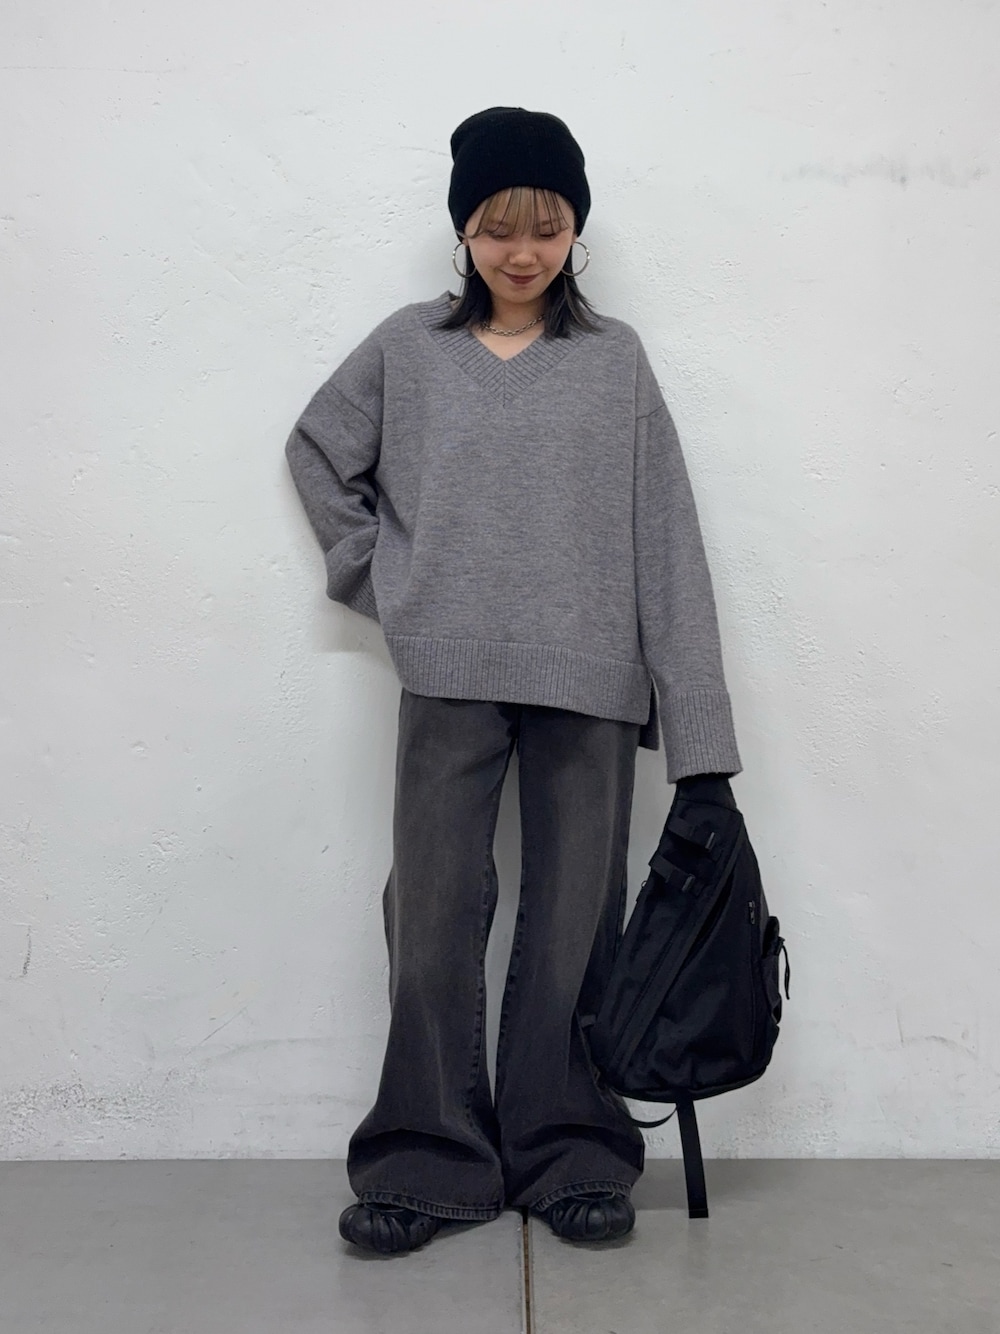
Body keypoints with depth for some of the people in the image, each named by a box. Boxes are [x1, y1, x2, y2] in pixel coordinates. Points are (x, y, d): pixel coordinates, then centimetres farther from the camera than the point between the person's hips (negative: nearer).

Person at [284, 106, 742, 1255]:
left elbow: (665, 541, 1)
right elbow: (318, 451, 22)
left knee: (574, 920, 6)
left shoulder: (615, 361, 6)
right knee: (434, 918, 2)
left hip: (589, 683, 0)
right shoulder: (407, 350, 8)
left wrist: (698, 728, -5)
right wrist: (380, 574, 7)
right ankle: (430, 1161, 15)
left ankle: (571, 1157, 19)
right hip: (449, 676, 1)